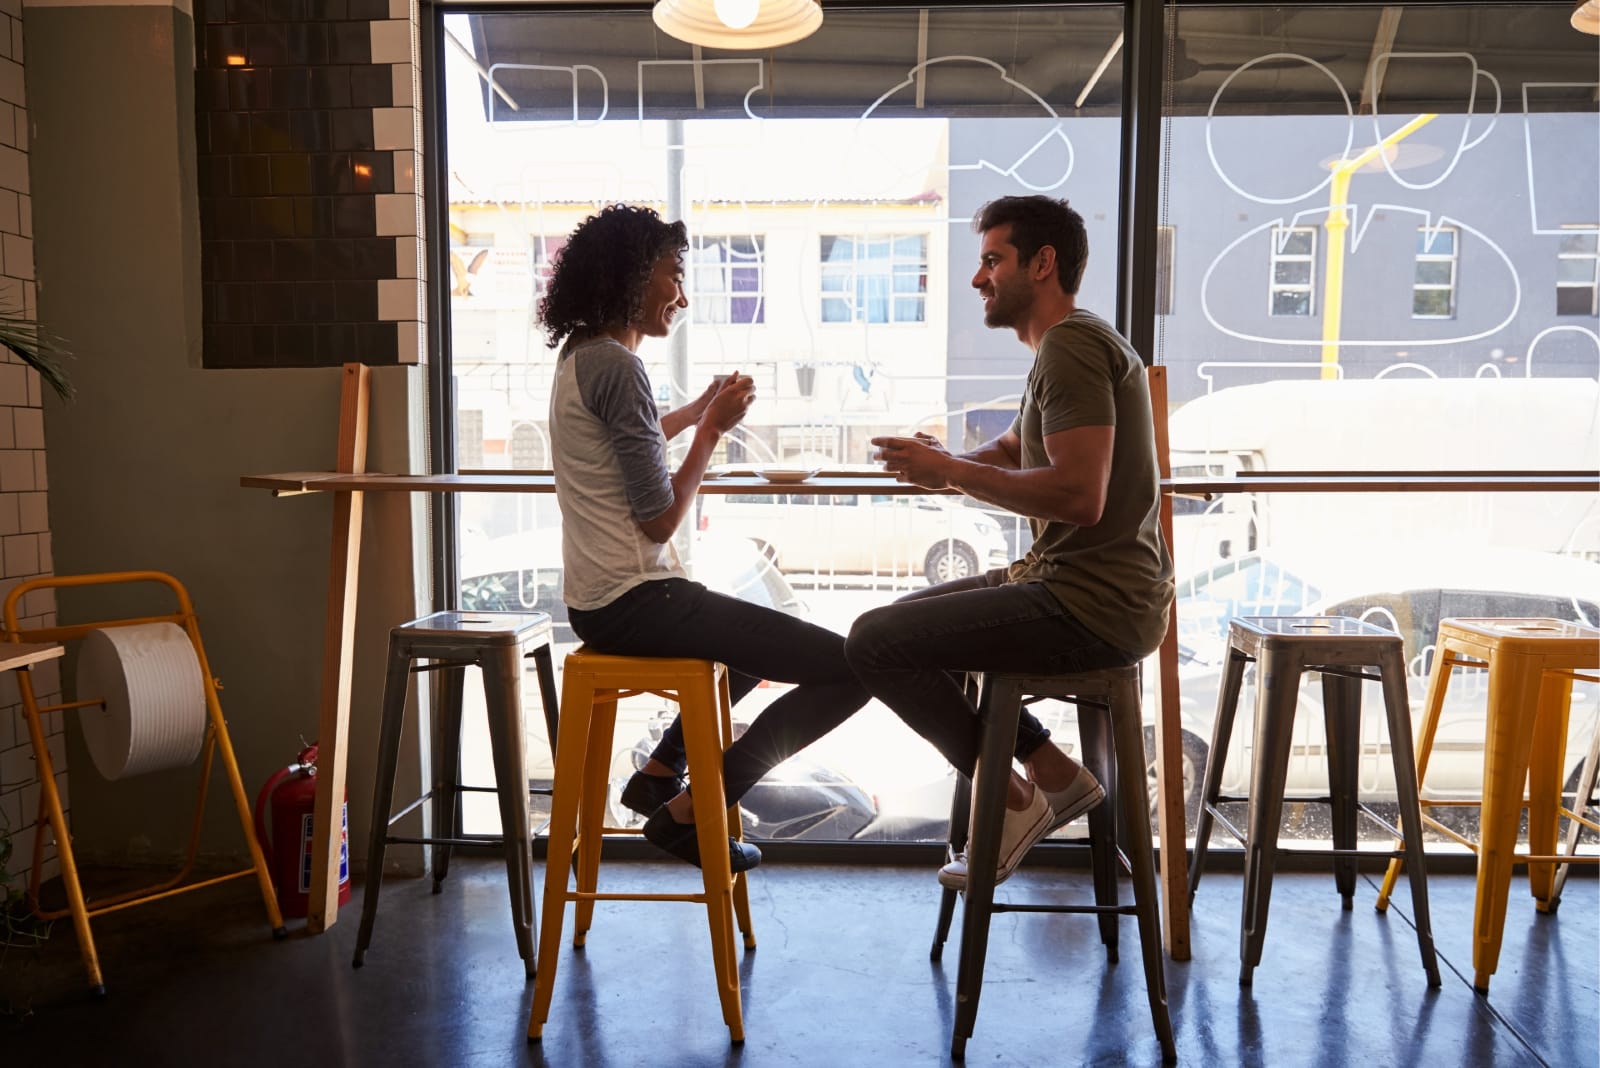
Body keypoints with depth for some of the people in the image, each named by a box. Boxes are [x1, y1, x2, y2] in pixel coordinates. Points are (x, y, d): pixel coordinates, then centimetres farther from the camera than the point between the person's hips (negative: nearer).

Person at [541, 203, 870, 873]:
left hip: (599, 600, 11)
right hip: (635, 600, -11)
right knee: (851, 667, -13)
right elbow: (661, 517, -18)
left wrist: (697, 411, 24)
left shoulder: (579, 356, 14)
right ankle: (691, 811, -4)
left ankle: (661, 770, 25)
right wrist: (712, 428, -6)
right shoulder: (615, 365, -16)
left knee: (764, 639, 34)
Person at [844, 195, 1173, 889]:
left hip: (1092, 606, -11)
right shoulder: (1070, 345, 19)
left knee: (874, 641, -12)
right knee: (907, 618, 21)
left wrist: (953, 471, -16)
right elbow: (1010, 452, 23)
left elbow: (1080, 494, -26)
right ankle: (1053, 772, 17)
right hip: (1074, 583, 11)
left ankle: (1012, 800, 2)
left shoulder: (1071, 345, -15)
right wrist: (942, 463, 1)